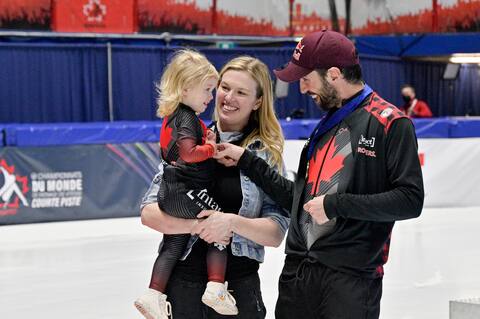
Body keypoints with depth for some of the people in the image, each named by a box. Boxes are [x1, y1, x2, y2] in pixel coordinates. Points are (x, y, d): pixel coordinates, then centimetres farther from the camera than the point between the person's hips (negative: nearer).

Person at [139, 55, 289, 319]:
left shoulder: (267, 153, -1)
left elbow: (275, 234, -5)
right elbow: (149, 212, -4)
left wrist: (231, 222, -21)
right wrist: (196, 225, -18)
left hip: (239, 286, -1)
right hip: (181, 283, 1)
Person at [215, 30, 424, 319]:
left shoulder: (391, 124, -8)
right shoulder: (328, 124, 18)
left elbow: (410, 200, -16)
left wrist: (336, 205, -16)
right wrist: (246, 161, 16)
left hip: (351, 276, -7)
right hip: (297, 272, 8)